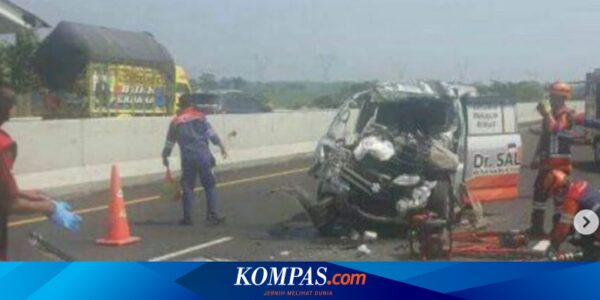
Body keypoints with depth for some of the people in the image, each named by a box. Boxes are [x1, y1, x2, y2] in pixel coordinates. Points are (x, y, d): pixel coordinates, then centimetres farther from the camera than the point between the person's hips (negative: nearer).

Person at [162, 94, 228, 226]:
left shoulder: (175, 122, 10)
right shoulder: (200, 116, 4)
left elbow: (169, 141, 14)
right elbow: (211, 133, -3)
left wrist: (165, 156, 25)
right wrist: (221, 146, 1)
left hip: (187, 158, 2)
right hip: (203, 155, -2)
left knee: (187, 187, 11)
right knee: (210, 185, 4)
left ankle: (187, 217, 11)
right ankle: (212, 215, -4)